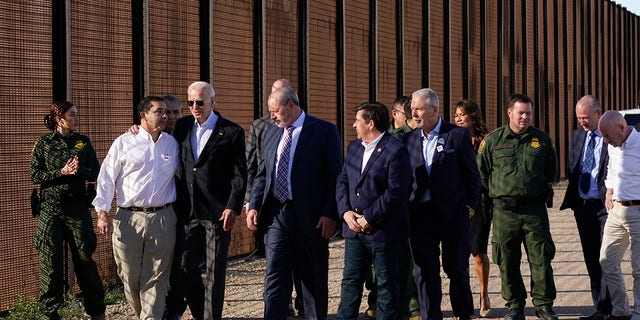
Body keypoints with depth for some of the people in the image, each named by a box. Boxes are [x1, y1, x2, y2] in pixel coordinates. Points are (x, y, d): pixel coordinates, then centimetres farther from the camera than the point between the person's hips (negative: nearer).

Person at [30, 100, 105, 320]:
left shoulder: (83, 142, 9)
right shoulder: (44, 143, 4)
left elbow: (95, 172, 6)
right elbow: (34, 175, -1)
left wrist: (79, 170, -13)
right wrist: (61, 173, -13)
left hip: (77, 206, 1)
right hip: (50, 208, -1)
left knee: (84, 257, 1)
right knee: (51, 259, 0)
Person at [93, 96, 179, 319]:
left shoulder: (172, 144, 10)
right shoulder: (124, 143, 2)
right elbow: (106, 178, 2)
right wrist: (103, 213, -4)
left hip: (162, 219, 2)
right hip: (129, 219, -2)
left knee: (156, 278, 1)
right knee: (129, 276, 5)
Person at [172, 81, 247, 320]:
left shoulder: (232, 132, -2)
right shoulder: (182, 127, 11)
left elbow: (239, 174, -5)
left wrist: (233, 207, -14)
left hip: (217, 212, -4)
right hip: (188, 211, 4)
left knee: (214, 272, 1)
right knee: (186, 267, 6)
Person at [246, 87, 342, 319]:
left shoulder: (324, 131, -3)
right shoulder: (271, 134, 14)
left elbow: (335, 176, -6)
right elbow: (262, 174, 17)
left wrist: (330, 214, -14)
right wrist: (254, 206, 3)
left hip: (311, 218, -4)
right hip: (276, 215, 4)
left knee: (314, 280, 8)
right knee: (274, 278, -2)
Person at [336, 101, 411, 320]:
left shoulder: (396, 150, -12)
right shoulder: (354, 147, 13)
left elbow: (396, 191, -18)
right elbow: (342, 181, 13)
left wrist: (368, 218, -16)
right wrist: (345, 212, -4)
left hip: (383, 230, -7)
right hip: (354, 228, 7)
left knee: (387, 284, 5)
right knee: (350, 280, 11)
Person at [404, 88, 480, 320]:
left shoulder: (458, 135, -3)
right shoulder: (409, 139, 8)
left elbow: (472, 175, 1)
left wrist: (469, 205, -4)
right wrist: (406, 209, 3)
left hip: (452, 213, -3)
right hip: (420, 213, 3)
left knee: (456, 268, 8)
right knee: (425, 271, 3)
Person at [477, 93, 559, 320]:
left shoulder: (542, 139, 7)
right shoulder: (492, 140, 3)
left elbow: (551, 170, 20)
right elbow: (481, 172, 10)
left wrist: (540, 189, 13)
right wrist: (498, 192, 8)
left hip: (535, 208, 0)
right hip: (504, 211, 0)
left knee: (541, 259, -1)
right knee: (507, 261, 4)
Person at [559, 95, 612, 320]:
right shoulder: (577, 136, 13)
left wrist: (608, 195, -20)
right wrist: (573, 199, 2)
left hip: (605, 205, -7)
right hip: (582, 205, 7)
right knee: (591, 260, 9)